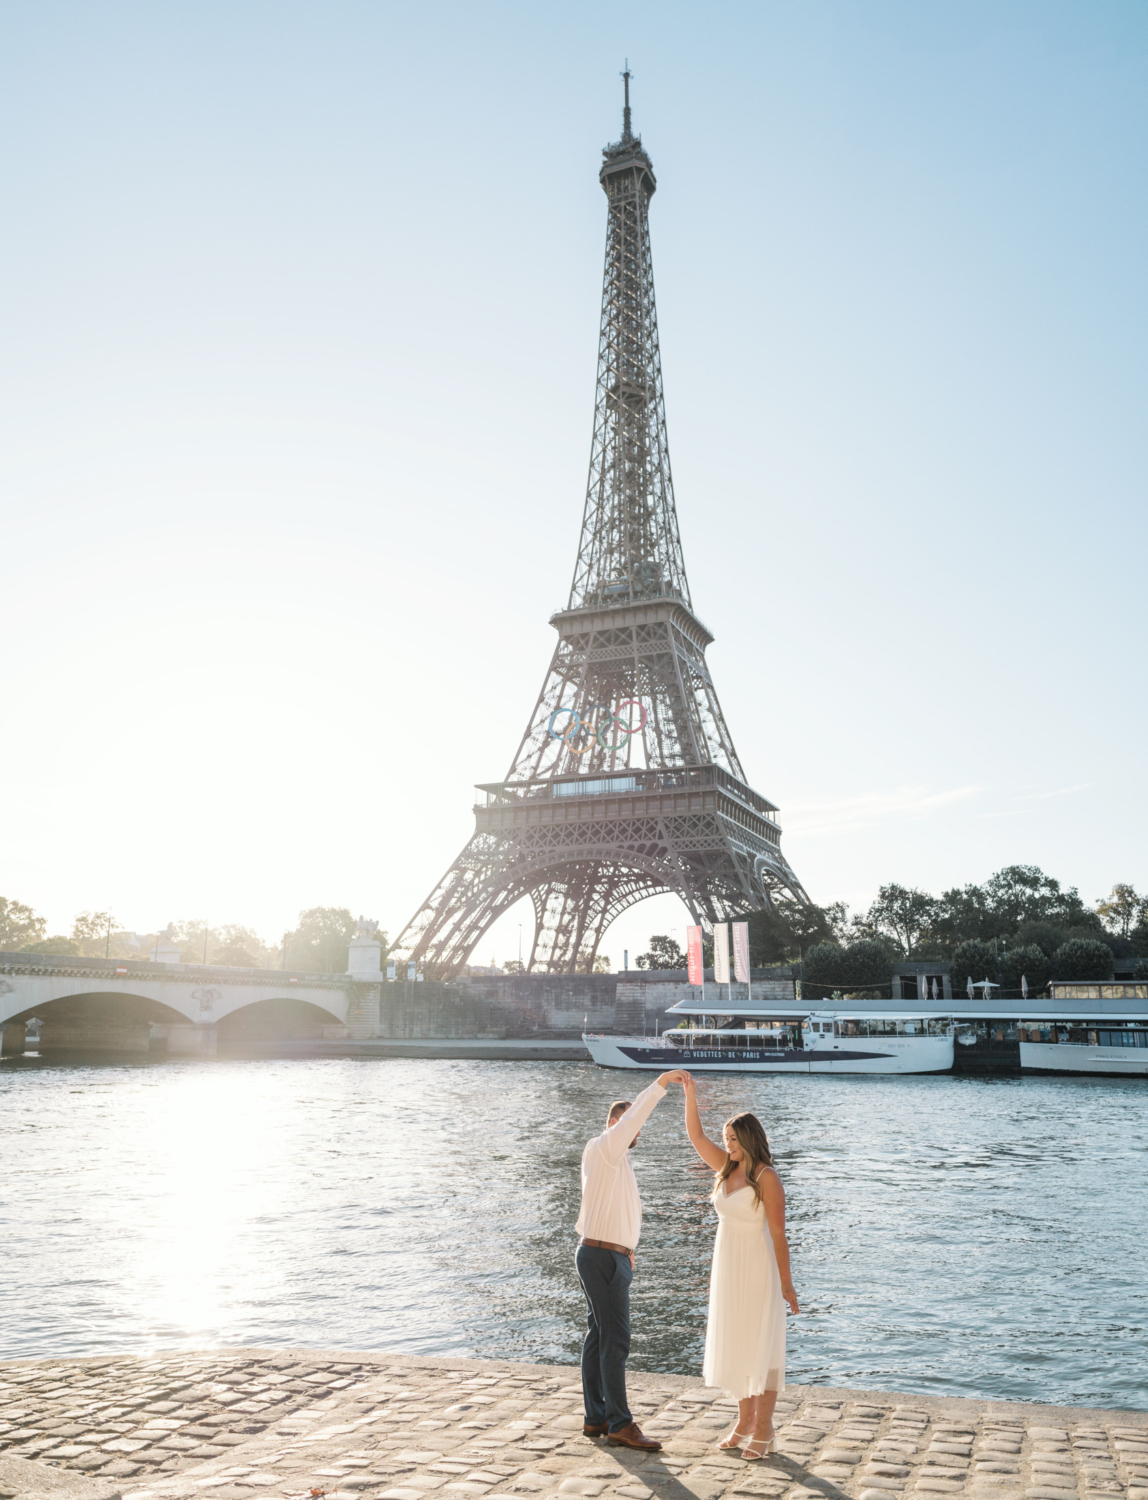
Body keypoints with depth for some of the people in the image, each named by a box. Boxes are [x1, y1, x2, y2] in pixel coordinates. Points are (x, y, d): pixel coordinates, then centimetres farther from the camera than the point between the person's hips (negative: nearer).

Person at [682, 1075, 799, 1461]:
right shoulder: (728, 1168, 2)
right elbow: (695, 1136, 1)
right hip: (726, 1268, 7)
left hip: (758, 1269, -7)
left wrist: (786, 1282, -15)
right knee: (733, 1344, 14)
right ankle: (745, 1419, 29)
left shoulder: (767, 1178, -18)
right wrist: (690, 1092, -9)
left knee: (761, 1347, 2)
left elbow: (778, 1233, -17)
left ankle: (764, 1430, 13)